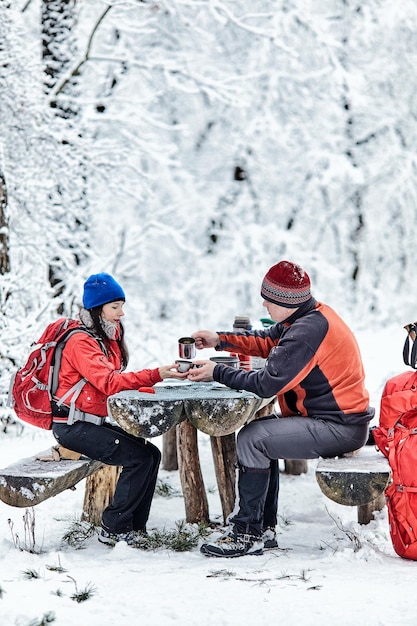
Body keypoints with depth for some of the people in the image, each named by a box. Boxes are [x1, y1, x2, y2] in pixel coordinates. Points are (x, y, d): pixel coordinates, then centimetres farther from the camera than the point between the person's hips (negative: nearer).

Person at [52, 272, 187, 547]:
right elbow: (109, 382, -29)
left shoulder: (108, 337, 14)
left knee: (151, 453, -5)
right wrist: (156, 375, -36)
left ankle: (135, 527, -1)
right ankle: (113, 530, -10)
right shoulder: (81, 342, -17)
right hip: (73, 426, -9)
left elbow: (112, 382, 13)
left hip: (97, 421, 9)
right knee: (139, 458, -19)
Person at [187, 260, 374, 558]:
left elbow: (267, 384, -23)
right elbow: (267, 341, 21)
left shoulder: (307, 331, -23)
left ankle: (247, 535, -6)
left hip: (339, 428, -11)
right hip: (339, 419, 11)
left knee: (251, 439, -13)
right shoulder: (312, 315, 8)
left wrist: (218, 372, -12)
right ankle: (264, 528, 17)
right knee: (260, 431, 17)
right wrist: (220, 340, 10)